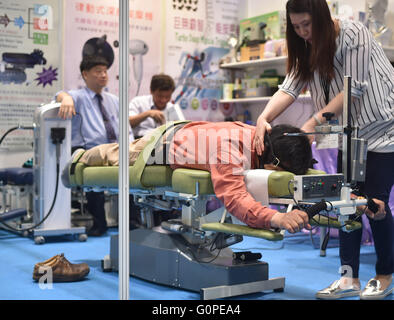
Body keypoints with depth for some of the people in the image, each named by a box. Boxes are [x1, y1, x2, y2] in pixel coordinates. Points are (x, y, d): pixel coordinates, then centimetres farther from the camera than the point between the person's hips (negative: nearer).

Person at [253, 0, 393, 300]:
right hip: (350, 134, 6)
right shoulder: (308, 48, 4)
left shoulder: (353, 33, -17)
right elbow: (290, 86, -9)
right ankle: (350, 278, 7)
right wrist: (264, 119, -26)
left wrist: (313, 123, -26)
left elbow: (353, 89, -21)